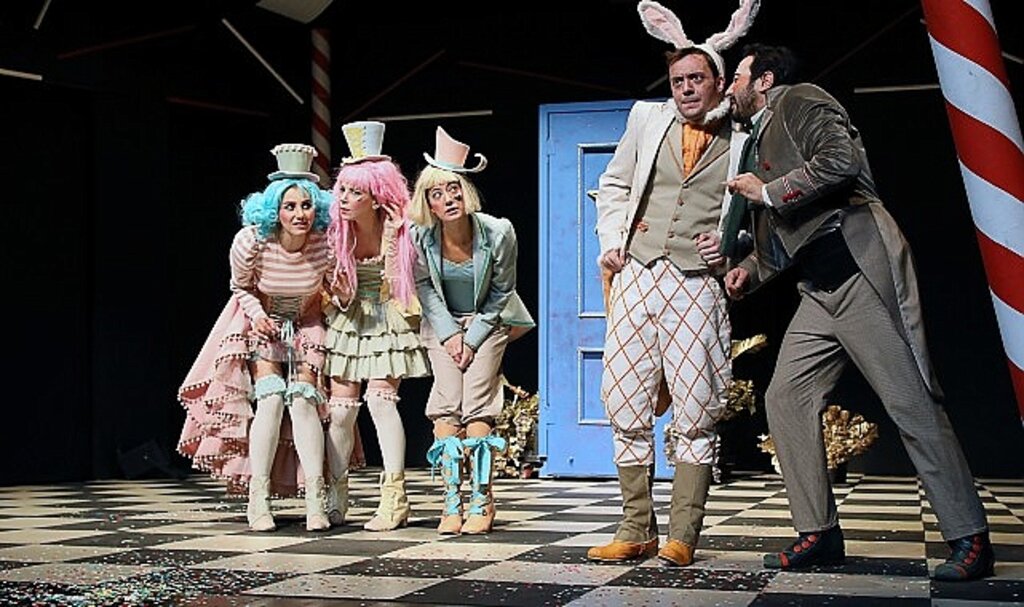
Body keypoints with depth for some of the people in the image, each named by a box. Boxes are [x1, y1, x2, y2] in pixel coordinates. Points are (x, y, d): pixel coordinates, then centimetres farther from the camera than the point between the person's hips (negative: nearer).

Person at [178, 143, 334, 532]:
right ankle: (258, 499, -13)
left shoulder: (327, 244, -22)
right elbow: (240, 287, -3)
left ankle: (315, 500, -16)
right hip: (262, 323, 0)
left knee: (303, 398, -17)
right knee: (270, 397, -18)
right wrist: (257, 314, -20)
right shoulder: (251, 242, -23)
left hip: (305, 325, 1)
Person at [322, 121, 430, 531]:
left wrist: (392, 240, -27)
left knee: (380, 397, -17)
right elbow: (335, 292, 3)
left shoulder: (396, 230, -17)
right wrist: (340, 294, -20)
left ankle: (394, 498, -11)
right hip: (349, 320, 3)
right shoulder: (338, 232, -8)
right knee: (340, 408, -1)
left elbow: (401, 286, -19)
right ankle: (335, 499, 11)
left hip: (387, 319, -3)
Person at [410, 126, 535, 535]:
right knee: (447, 406, -10)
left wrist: (474, 337, -11)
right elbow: (425, 287, 0)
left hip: (488, 322, -2)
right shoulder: (421, 237, -15)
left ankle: (482, 502, -7)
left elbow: (500, 291, -8)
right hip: (443, 324, 2)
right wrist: (450, 333, -8)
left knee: (477, 406, -12)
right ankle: (451, 501, -7)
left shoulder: (498, 233, -20)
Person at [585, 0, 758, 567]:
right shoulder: (647, 118, 13)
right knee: (626, 404, 2)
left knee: (694, 410, -5)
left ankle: (682, 536, 2)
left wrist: (731, 241, -4)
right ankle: (636, 530, 11)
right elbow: (614, 185, 20)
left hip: (696, 282, -3)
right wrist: (610, 239, 7)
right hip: (636, 275, 3)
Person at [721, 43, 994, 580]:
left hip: (859, 266, -10)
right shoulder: (759, 142, 27)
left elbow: (841, 161, -17)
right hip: (820, 289, 10)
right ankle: (819, 534, 6)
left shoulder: (801, 101, 2)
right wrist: (750, 269, 14)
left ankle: (970, 540, -2)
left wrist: (768, 192, -9)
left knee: (911, 402, -9)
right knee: (786, 398, 1)